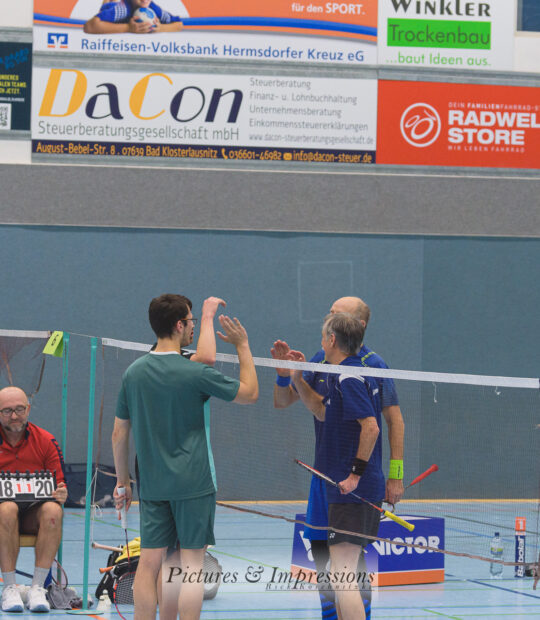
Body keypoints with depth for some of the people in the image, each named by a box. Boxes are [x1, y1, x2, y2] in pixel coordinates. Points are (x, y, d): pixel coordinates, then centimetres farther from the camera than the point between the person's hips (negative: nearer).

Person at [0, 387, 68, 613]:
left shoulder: (45, 441, 5)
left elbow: (59, 484, 8)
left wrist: (61, 495, -17)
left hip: (34, 514, 2)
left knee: (53, 510, -33)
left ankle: (37, 588, -33)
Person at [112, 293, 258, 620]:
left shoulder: (134, 373, 3)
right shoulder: (195, 373, -13)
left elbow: (119, 434, 9)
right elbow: (250, 394, -1)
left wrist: (123, 481, 19)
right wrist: (243, 345, 8)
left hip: (152, 484, 5)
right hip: (193, 483, -5)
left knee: (149, 563, 5)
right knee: (191, 565, -1)